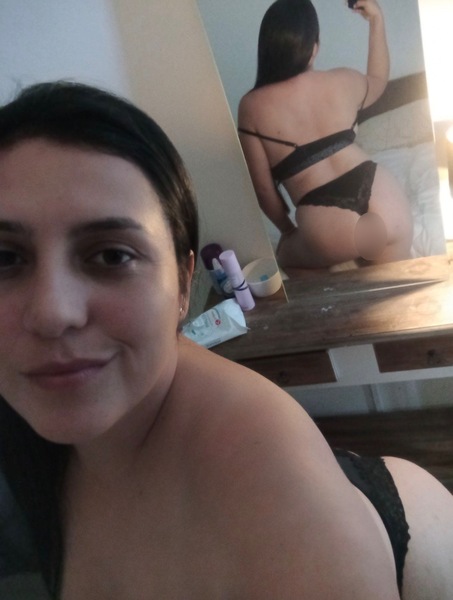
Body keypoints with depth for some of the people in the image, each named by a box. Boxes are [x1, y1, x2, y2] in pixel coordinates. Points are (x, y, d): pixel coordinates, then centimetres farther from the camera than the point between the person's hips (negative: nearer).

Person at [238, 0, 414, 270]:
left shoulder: (252, 107, -3)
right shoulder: (343, 81, 5)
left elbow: (264, 189, 2)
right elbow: (378, 81, 31)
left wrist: (287, 230, 18)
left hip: (331, 234, -3)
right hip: (387, 205, 3)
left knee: (287, 253, 30)